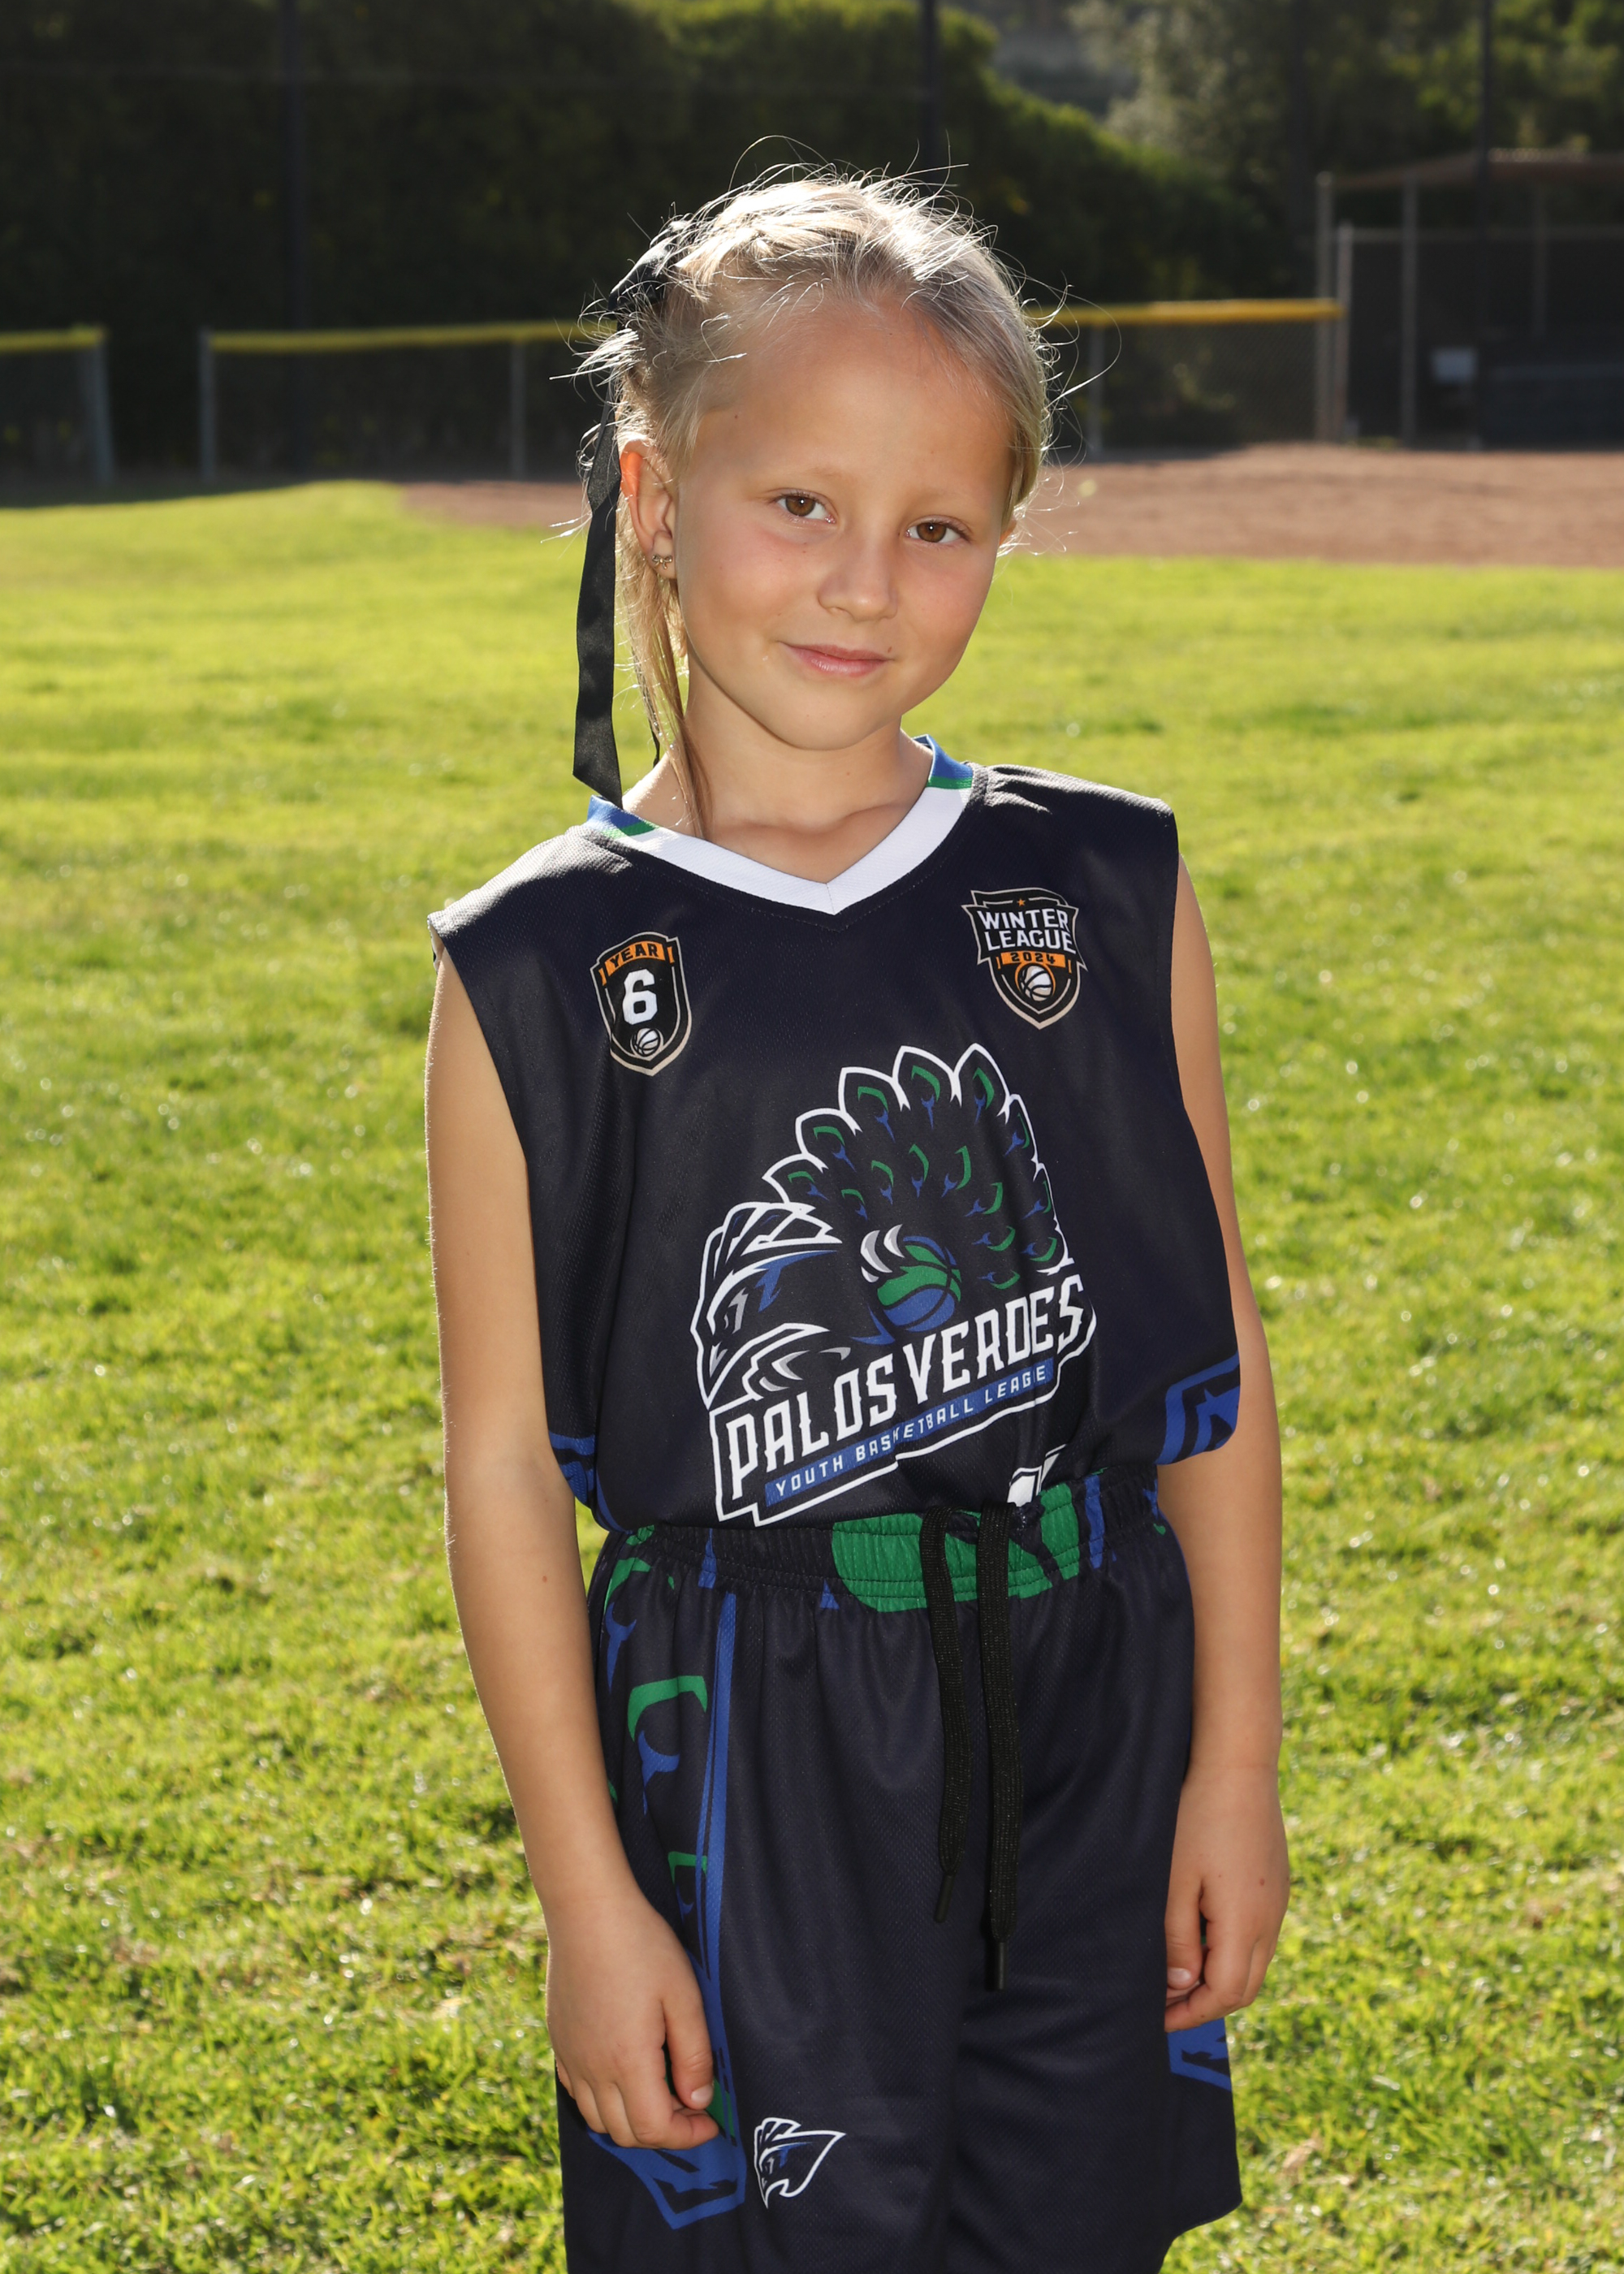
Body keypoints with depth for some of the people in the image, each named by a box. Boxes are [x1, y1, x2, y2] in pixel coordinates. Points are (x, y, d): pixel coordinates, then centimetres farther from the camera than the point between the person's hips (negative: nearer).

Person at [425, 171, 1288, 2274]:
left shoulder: (1106, 899, 0)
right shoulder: (542, 977, -6)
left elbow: (1214, 1351, 5)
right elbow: (505, 1464, -4)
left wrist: (1235, 1762, 3)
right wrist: (588, 1898, -5)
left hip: (1091, 1722, 2)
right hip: (748, 1758, -2)